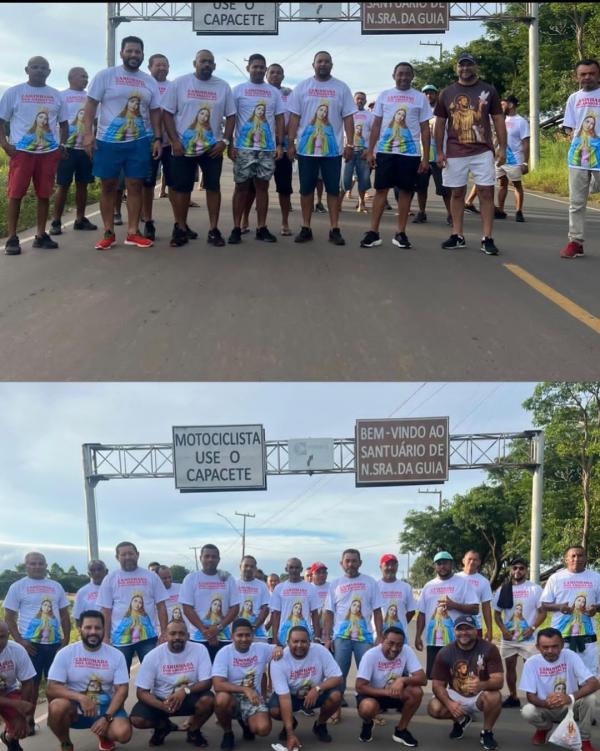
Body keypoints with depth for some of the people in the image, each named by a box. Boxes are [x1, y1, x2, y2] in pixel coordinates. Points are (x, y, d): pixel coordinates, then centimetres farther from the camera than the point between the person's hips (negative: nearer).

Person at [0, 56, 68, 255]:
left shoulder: (56, 95, 12)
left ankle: (41, 235, 13)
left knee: (44, 194, 5)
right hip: (21, 151, -3)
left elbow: (64, 123, 20)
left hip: (49, 152, 3)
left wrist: (62, 145, 6)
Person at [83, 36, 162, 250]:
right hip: (108, 141, -2)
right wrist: (88, 133, -13)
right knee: (108, 187, 3)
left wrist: (158, 138, 3)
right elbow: (91, 105, -3)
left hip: (140, 142, 3)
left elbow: (155, 112, 13)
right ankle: (108, 233, 10)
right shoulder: (105, 76, -1)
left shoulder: (149, 82, 10)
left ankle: (133, 232, 9)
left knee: (135, 186, 3)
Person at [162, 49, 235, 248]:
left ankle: (213, 230, 9)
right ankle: (181, 228, 13)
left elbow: (231, 115, 6)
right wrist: (174, 140, -11)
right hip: (183, 147, -1)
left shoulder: (223, 87, 3)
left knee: (213, 187, 3)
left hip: (212, 147, 1)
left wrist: (225, 141, -7)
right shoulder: (179, 83, -2)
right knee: (181, 188, 2)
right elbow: (167, 113, -2)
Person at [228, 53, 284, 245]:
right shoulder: (238, 90, 3)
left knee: (262, 186, 5)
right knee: (241, 186, 1)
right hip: (243, 147, -2)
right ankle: (236, 228, 4)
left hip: (268, 148, 2)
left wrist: (280, 145, 1)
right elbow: (231, 118, 1)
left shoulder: (274, 92, 10)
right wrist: (230, 144, -7)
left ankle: (262, 228, 8)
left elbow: (279, 119, 10)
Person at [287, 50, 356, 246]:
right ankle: (306, 228, 12)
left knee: (333, 189, 2)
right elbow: (294, 117, 3)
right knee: (306, 189, 5)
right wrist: (291, 143, -4)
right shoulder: (302, 87, 4)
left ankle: (334, 230, 5)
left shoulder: (341, 88, 4)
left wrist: (350, 144, -4)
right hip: (306, 148, 0)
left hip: (333, 149, 0)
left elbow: (348, 118, 3)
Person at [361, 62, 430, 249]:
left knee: (406, 191, 2)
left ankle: (401, 233, 8)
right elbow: (376, 125, 9)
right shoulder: (384, 95, 8)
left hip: (410, 153, -1)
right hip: (385, 151, 1)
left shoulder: (420, 98, 4)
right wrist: (370, 151, 2)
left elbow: (425, 129, 4)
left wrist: (426, 158, -2)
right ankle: (373, 232, 0)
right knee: (381, 189, 0)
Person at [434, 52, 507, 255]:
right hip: (454, 153, 1)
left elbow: (498, 120, 5)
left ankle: (487, 238, -5)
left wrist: (502, 148, -3)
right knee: (457, 193, 7)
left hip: (483, 151, -1)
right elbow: (440, 123, 9)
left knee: (486, 192, -6)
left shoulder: (488, 90, 5)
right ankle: (457, 236, 14)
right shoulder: (447, 93, 8)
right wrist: (440, 151, 3)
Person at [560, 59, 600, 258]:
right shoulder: (574, 98, 11)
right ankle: (575, 241, 8)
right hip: (577, 157, 4)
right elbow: (569, 128, 13)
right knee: (576, 202, 5)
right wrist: (578, 143, -2)